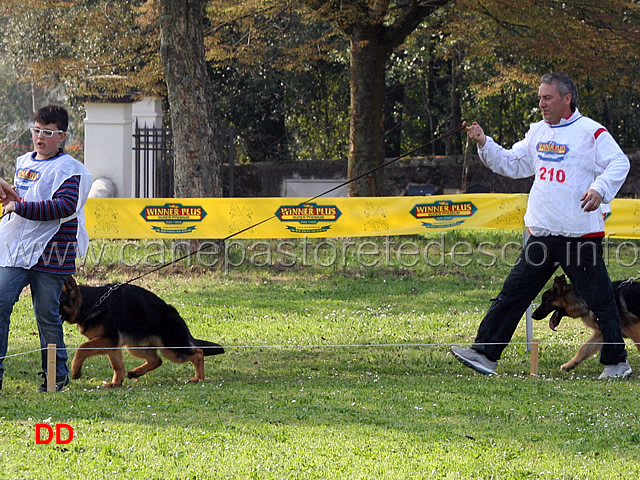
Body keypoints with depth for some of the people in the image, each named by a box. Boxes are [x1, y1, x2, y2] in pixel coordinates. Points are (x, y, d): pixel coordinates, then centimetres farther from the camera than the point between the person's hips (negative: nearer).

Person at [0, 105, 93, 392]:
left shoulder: (68, 169, -6)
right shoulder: (23, 163, 16)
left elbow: (65, 206, -21)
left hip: (49, 255, -5)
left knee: (47, 314, 2)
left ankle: (56, 375, 17)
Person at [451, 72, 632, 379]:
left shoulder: (591, 132, -6)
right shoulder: (537, 132, 14)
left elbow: (619, 164, -13)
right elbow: (512, 165, 20)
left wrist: (599, 190, -29)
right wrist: (484, 144, 6)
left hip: (580, 235, -6)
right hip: (542, 233, 6)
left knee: (600, 301, 1)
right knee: (513, 293, 4)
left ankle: (616, 362, 12)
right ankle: (485, 353, 6)